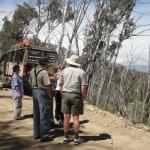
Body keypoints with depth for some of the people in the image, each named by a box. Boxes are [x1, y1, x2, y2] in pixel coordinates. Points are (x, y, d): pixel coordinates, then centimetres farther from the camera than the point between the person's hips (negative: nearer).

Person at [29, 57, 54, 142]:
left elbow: (30, 83, 14)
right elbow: (47, 86, -20)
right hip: (43, 93, -8)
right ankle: (44, 135, 6)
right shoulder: (44, 72, -16)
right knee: (44, 115, -1)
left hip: (35, 92, 9)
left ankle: (37, 134, 26)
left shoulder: (32, 71, 9)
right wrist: (50, 96, -9)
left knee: (36, 114, 15)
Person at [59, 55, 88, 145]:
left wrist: (63, 95, 14)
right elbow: (83, 87, -10)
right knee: (76, 117, 5)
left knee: (66, 117, 9)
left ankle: (66, 138, 18)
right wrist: (83, 98, -1)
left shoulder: (64, 71, 4)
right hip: (76, 95, -3)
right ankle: (76, 138, 13)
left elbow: (61, 85, 6)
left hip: (65, 95, 3)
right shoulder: (81, 72, -5)